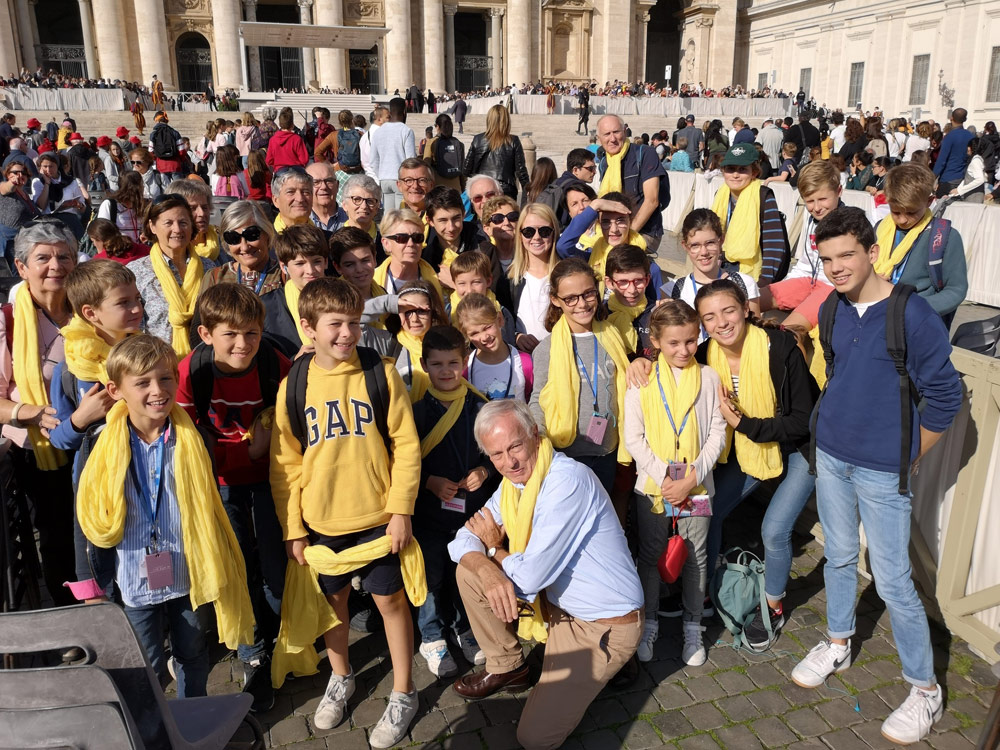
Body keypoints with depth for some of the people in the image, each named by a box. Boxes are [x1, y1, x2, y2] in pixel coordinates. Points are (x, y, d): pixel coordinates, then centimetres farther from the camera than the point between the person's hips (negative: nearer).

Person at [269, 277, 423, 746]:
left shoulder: (381, 374, -8)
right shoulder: (293, 386, -4)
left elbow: (406, 446, -7)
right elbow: (284, 465, 1)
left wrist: (401, 509, -10)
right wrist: (292, 528, 0)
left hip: (377, 516, -2)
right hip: (320, 521, 2)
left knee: (389, 599, 9)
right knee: (333, 598, 19)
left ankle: (402, 693, 29)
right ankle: (341, 679, 44)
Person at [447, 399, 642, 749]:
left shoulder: (568, 480, -27)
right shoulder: (514, 482, 1)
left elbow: (530, 577, -27)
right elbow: (464, 539, 3)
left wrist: (494, 547, -6)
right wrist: (488, 570, -20)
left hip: (605, 626, -8)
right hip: (557, 605, 8)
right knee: (470, 571, 0)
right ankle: (506, 667, 16)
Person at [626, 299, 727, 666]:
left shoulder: (708, 377, 0)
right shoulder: (642, 379, -3)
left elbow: (717, 433, -1)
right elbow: (633, 436, -4)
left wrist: (693, 476, -12)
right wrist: (663, 475, -13)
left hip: (697, 485, 1)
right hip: (652, 484, 0)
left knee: (695, 556, 10)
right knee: (650, 555, 10)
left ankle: (693, 628, 27)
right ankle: (648, 625, 27)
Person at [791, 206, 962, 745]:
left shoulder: (913, 315, -17)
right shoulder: (831, 308, 1)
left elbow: (944, 397, -9)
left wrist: (908, 460, -3)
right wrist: (832, 429, 14)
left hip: (882, 470, -5)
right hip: (831, 457, 5)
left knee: (893, 582, 1)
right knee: (839, 556, 20)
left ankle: (924, 689, 21)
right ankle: (838, 645, 40)